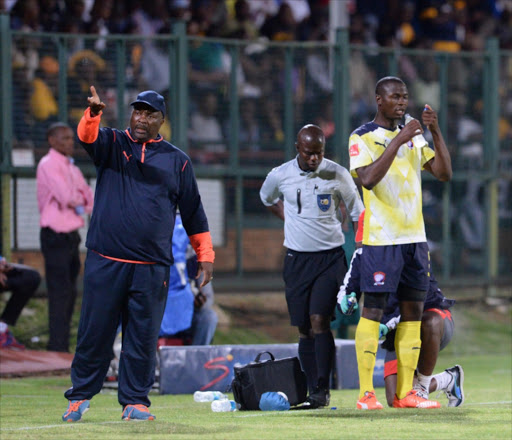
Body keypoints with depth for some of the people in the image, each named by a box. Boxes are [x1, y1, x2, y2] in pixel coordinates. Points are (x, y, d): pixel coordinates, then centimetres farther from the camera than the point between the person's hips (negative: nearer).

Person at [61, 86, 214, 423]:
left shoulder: (177, 160, 11)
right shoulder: (113, 143, 9)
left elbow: (193, 211, 13)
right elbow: (88, 136, -14)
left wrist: (205, 255, 7)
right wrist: (93, 113, -36)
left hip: (152, 267, 1)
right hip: (105, 262, -1)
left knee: (143, 337, 2)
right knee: (95, 331, 2)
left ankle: (135, 401, 11)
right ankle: (80, 396, 12)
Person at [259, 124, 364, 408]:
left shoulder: (337, 175, -5)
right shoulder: (280, 176, -1)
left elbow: (357, 214, 5)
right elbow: (267, 198, 23)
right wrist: (291, 220, 11)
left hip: (331, 257, -2)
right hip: (297, 259, 2)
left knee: (319, 320, -15)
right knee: (304, 328, 3)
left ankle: (323, 389, -14)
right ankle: (313, 391, 9)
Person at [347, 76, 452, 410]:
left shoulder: (413, 136, 15)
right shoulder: (363, 138, -4)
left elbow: (444, 173, 8)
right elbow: (368, 179, -20)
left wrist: (436, 131, -3)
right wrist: (398, 141, -23)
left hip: (415, 237, 6)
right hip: (380, 239, -6)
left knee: (413, 311, 5)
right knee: (373, 310, -7)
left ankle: (405, 392, 8)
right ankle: (366, 393, -4)